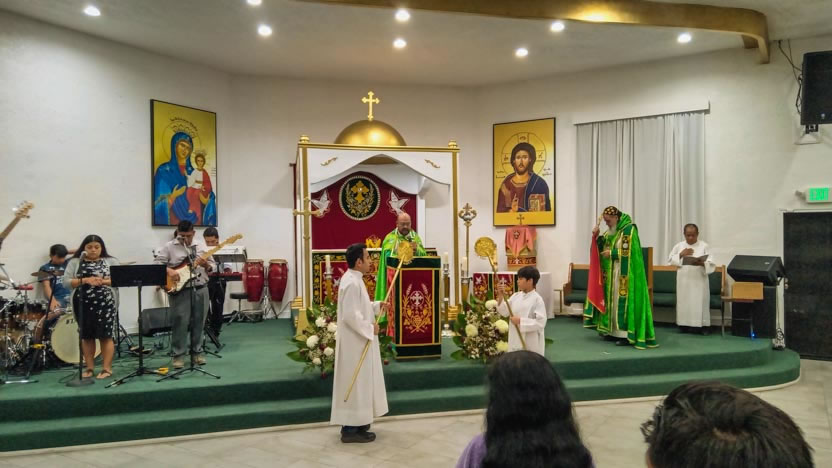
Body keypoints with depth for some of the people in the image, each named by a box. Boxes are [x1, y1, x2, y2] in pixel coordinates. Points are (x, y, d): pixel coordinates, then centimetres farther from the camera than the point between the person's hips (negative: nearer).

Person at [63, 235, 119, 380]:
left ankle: (107, 368, 3)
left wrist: (103, 281, -14)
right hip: (83, 304, 2)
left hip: (105, 303, -2)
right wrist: (85, 280, -14)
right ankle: (89, 368, 17)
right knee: (86, 336, 7)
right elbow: (66, 282, -1)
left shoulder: (111, 261, 6)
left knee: (105, 335, -3)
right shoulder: (75, 262, 8)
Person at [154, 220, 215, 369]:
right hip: (180, 290, -3)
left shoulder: (201, 246, 10)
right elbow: (157, 263, -3)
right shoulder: (169, 247, 1)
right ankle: (179, 355, 6)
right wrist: (169, 270, -20)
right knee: (180, 322, -3)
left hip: (200, 289, 3)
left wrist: (206, 264, -10)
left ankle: (197, 352, 19)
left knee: (198, 323, 8)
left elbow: (213, 265, 11)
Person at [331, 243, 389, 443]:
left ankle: (355, 423, 26)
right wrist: (370, 328, -17)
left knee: (359, 383, 17)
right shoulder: (351, 283, -22)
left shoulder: (354, 279, 11)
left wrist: (377, 305, 10)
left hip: (357, 340, 11)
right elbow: (350, 315, -27)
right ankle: (351, 429, 6)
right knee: (355, 383, -3)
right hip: (355, 342, -11)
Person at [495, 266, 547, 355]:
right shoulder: (516, 296, 4)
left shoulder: (537, 299, -14)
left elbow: (541, 322, -19)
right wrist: (500, 297, -5)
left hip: (531, 343, -6)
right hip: (515, 340, 6)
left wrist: (520, 321, -21)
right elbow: (505, 312, 8)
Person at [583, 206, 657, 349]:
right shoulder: (610, 232, 13)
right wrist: (597, 237, -3)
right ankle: (613, 331, 14)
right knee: (612, 301, 8)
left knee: (623, 301, -9)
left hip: (624, 274, -8)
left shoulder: (629, 229, -12)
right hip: (611, 273, 8)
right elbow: (602, 248, 11)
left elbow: (629, 252, -18)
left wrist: (611, 254, -15)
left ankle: (626, 334, -6)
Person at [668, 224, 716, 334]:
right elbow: (670, 260, 4)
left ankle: (702, 326, 2)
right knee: (684, 302, 1)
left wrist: (701, 263, -25)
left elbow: (711, 263, -5)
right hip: (684, 280, 2)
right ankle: (684, 325, 8)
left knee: (700, 303, -3)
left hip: (699, 280, -2)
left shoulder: (704, 246, 1)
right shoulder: (679, 246, 8)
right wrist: (681, 254, -10)